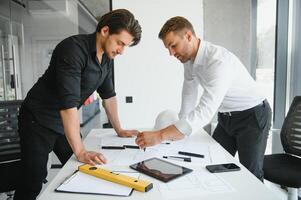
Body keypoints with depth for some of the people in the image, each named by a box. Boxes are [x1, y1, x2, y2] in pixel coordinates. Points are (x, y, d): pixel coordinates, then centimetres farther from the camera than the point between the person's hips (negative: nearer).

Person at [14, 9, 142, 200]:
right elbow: (68, 102, -33)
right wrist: (80, 152, -34)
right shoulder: (73, 49, -26)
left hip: (66, 123, 8)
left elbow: (109, 95, 9)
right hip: (39, 121, -7)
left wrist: (119, 130, 12)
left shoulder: (108, 56, 0)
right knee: (33, 182, -4)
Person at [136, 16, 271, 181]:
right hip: (225, 117, 8)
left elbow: (205, 111, -42)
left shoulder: (218, 61, -33)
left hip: (252, 116, -7)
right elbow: (189, 96, 5)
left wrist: (160, 136, -46)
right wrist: (180, 131, 5)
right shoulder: (188, 58, -6)